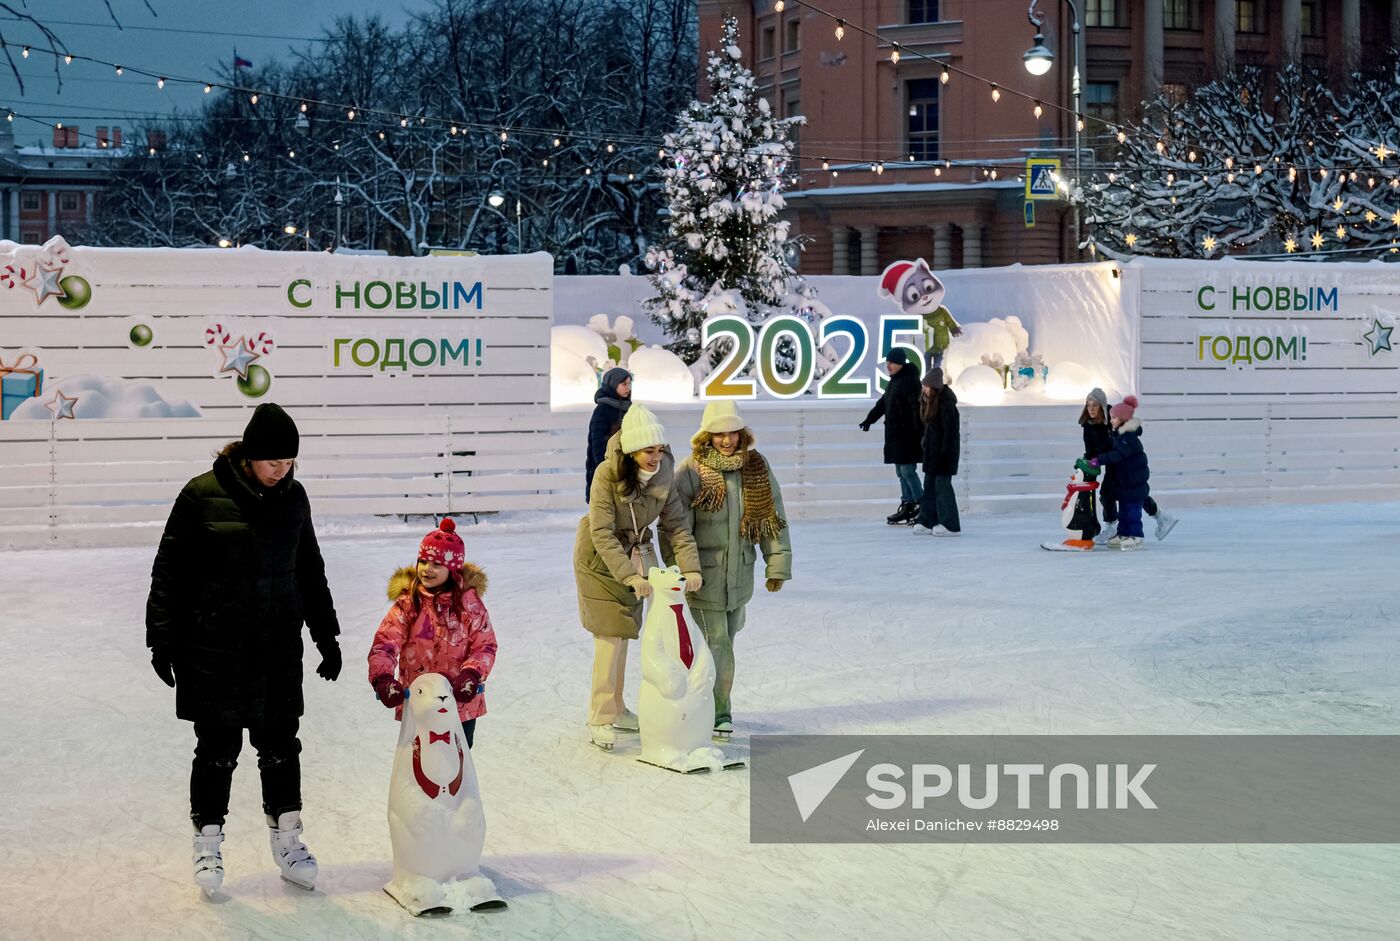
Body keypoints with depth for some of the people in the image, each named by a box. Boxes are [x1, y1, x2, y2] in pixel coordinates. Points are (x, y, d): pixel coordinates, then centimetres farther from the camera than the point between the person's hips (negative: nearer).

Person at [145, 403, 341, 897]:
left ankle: (287, 838, 23)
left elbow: (310, 571, 15)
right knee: (218, 747, 3)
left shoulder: (293, 496, 4)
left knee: (280, 744, 9)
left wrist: (326, 635, 17)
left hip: (279, 645, 4)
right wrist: (163, 639, -7)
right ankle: (208, 842, 18)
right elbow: (170, 572, -5)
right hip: (215, 646, -4)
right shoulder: (204, 494, -10)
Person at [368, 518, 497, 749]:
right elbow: (384, 643, -13)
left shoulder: (469, 602, -3)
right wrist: (382, 677, -30)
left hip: (461, 703, 0)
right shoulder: (407, 602, -5)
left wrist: (471, 675, -22)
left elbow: (485, 646, -4)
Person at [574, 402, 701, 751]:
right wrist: (631, 575, -34)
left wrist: (690, 567, -21)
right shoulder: (608, 473, -27)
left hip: (636, 555, 5)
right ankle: (599, 720, -6)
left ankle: (614, 709, 24)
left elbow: (676, 525, -8)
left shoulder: (664, 474, -12)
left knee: (622, 632, 12)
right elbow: (602, 533, -28)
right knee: (610, 634, -10)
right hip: (600, 556, -5)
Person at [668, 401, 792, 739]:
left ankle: (713, 709, 29)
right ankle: (718, 714, 6)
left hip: (740, 576, 5)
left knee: (723, 642, 15)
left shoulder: (757, 469, 2)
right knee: (716, 645, -5)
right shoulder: (690, 472, -12)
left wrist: (777, 565, 3)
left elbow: (773, 517, 6)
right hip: (704, 577, -5)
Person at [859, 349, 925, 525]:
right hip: (895, 434, 10)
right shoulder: (894, 381, 16)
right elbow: (883, 403, 29)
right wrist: (870, 419, 36)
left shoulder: (910, 381, -14)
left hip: (907, 435, -10)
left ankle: (921, 507, -8)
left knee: (907, 470, -11)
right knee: (901, 472, 10)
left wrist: (920, 433, -26)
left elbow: (917, 409, -21)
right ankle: (907, 506, 14)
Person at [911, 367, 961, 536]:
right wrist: (925, 442, 17)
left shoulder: (945, 402, -18)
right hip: (932, 448, 9)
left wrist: (945, 452, -20)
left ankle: (950, 525, -2)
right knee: (930, 484, 10)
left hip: (945, 448, -9)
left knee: (942, 483, -7)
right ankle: (928, 522, 15)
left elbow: (950, 429, -19)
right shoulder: (928, 399, 9)